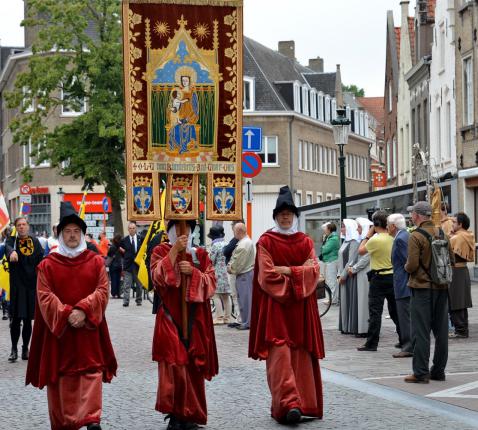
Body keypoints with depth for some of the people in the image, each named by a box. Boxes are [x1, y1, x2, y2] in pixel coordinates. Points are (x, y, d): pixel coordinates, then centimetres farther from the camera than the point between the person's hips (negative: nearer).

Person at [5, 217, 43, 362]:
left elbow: (41, 261, 6)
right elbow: (8, 247, -22)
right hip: (17, 285, -2)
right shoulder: (11, 240, 1)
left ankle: (25, 349, 18)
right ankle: (14, 349, 5)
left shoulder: (35, 242, 9)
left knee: (28, 319, 7)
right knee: (16, 318, -5)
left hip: (32, 285, 2)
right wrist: (12, 252, -47)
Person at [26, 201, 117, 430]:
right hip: (58, 330, 0)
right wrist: (67, 314, -18)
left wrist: (83, 310, -18)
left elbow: (102, 291, -3)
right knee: (61, 376, 4)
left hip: (89, 329, 0)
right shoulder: (47, 265, 1)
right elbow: (45, 297, -6)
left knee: (92, 371, -8)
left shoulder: (96, 261, 4)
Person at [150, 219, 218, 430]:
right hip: (170, 319, -3)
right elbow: (158, 277, -14)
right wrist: (174, 251, -17)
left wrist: (193, 272, -14)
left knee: (194, 367, 4)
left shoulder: (200, 254, 10)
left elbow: (211, 283, 2)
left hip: (195, 321, 3)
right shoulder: (161, 252, 3)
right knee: (173, 366, -11)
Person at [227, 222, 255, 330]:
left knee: (245, 299, -6)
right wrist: (230, 266, 2)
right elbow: (235, 258, 17)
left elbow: (239, 262, -19)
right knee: (243, 298, 14)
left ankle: (246, 323, -2)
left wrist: (231, 269, -4)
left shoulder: (244, 244, -18)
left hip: (245, 275, -10)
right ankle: (245, 321, 19)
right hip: (245, 274, 10)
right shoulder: (245, 242, 16)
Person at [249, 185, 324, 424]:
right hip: (275, 305, -3)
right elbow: (267, 276, -8)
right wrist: (297, 275, -9)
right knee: (279, 353, -9)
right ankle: (291, 403, -13)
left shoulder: (305, 242, 11)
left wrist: (287, 271, -11)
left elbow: (313, 270, -1)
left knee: (300, 354, -3)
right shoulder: (266, 241, 0)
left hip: (301, 308, 3)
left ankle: (288, 403, -3)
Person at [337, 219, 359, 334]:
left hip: (350, 276, -9)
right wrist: (339, 274, 9)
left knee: (350, 300, -4)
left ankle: (352, 327, 0)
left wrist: (343, 275, -16)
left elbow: (351, 261, -18)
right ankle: (345, 327, 15)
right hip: (343, 276, 9)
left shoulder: (354, 242, -13)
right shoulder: (346, 241, 14)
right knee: (344, 301, 10)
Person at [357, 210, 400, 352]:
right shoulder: (392, 239, 1)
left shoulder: (375, 240, -17)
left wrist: (367, 236, 5)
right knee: (395, 310, 13)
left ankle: (372, 343, -1)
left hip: (379, 278, -6)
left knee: (375, 311, -2)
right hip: (393, 275, 6)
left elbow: (360, 251, -4)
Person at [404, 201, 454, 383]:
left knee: (420, 332, -2)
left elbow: (412, 265, -18)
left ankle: (421, 373, -2)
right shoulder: (441, 233, 4)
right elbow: (451, 258, 8)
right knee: (441, 331, 11)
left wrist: (407, 267, 3)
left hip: (422, 288, -6)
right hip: (441, 287, 6)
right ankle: (438, 370, 17)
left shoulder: (416, 236, -14)